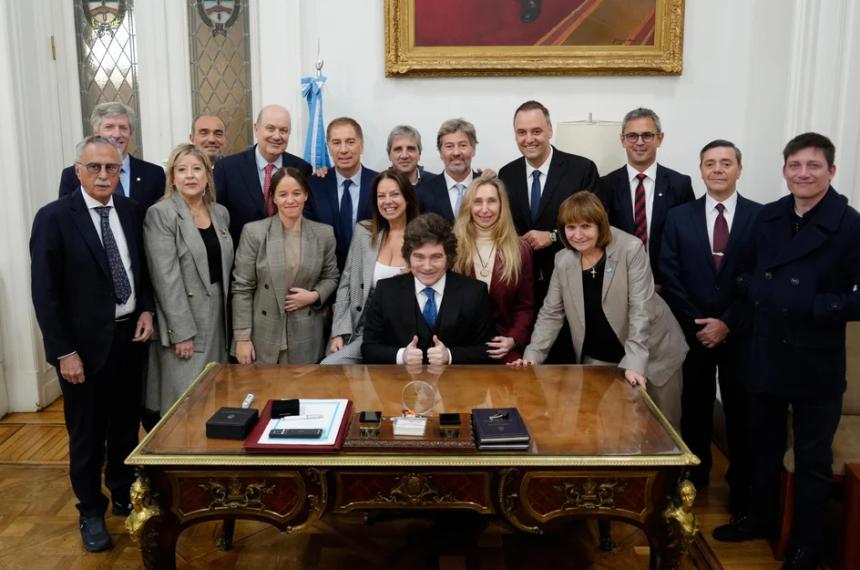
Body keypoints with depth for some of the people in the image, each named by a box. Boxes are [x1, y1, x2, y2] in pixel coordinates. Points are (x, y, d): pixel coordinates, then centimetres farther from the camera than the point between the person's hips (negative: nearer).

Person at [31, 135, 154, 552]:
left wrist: (146, 309, -2)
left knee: (126, 425, 18)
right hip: (85, 343, -4)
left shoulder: (130, 211, 3)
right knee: (87, 434, 10)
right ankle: (91, 511, 28)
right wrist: (64, 351, -15)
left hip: (129, 336, 4)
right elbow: (45, 293, -12)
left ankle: (123, 495, 38)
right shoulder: (54, 218, -11)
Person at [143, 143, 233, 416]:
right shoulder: (160, 214, -9)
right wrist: (181, 332, -17)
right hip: (182, 318, -5)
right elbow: (166, 278, -14)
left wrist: (225, 316, 9)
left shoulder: (221, 213, 9)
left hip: (217, 315, 6)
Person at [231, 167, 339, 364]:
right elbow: (242, 288, -5)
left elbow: (330, 276, 13)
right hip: (262, 336, -1)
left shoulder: (324, 233, 2)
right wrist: (242, 337, -8)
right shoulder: (254, 232, -5)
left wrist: (315, 295, -9)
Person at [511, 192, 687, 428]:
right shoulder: (563, 260, -4)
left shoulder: (631, 250, -17)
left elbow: (640, 310, -21)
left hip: (652, 354, -3)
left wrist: (635, 362, -29)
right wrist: (533, 354, -10)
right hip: (598, 360, 3)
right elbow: (550, 313, 1)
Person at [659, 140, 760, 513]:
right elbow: (670, 277, -2)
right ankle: (694, 477, 27)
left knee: (741, 410, 9)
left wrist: (728, 323, -11)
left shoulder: (761, 216, -2)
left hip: (740, 333, -1)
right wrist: (696, 325, -9)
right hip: (694, 332, 1)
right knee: (695, 409, 11)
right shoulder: (679, 217, 2)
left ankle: (741, 485, 24)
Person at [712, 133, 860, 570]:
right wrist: (757, 300, -1)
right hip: (766, 354, 5)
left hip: (817, 363, -5)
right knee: (764, 445, 21)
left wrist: (817, 307, -21)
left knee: (813, 459, 11)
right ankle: (761, 518, 41)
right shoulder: (766, 218, 3)